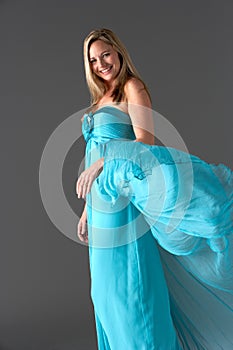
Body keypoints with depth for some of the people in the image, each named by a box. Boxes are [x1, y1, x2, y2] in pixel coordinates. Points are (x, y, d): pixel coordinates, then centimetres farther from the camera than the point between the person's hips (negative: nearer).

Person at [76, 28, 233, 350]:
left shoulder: (132, 87, -3)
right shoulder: (99, 99, 19)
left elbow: (145, 141, -17)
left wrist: (103, 163, -29)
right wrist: (87, 208, 18)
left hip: (123, 197, -8)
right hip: (102, 199, 8)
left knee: (133, 284, -3)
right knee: (109, 285, 14)